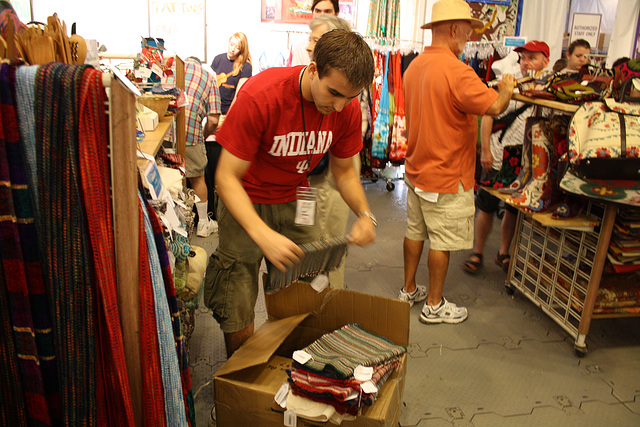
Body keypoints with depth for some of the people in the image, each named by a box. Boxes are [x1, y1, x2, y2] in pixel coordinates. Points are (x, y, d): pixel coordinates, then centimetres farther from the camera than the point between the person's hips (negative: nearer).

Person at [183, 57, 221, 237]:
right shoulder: (209, 77, 16)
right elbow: (213, 120, 5)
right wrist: (202, 136, 24)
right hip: (189, 131, -1)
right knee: (197, 178, 15)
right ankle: (203, 224, 28)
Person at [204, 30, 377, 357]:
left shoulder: (347, 107, -13)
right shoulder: (260, 97, -28)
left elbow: (344, 170, 2)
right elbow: (227, 177, -26)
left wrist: (364, 214, -17)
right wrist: (264, 235, -41)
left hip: (294, 201, 4)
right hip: (246, 204, -4)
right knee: (239, 322, -3)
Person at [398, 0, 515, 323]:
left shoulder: (414, 66, 7)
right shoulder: (456, 71, -22)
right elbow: (495, 107, -25)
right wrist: (506, 89, -3)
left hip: (416, 170, 9)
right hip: (446, 177, -8)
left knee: (415, 232, 18)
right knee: (442, 242, 4)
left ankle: (409, 290, 32)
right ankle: (434, 306, 18)